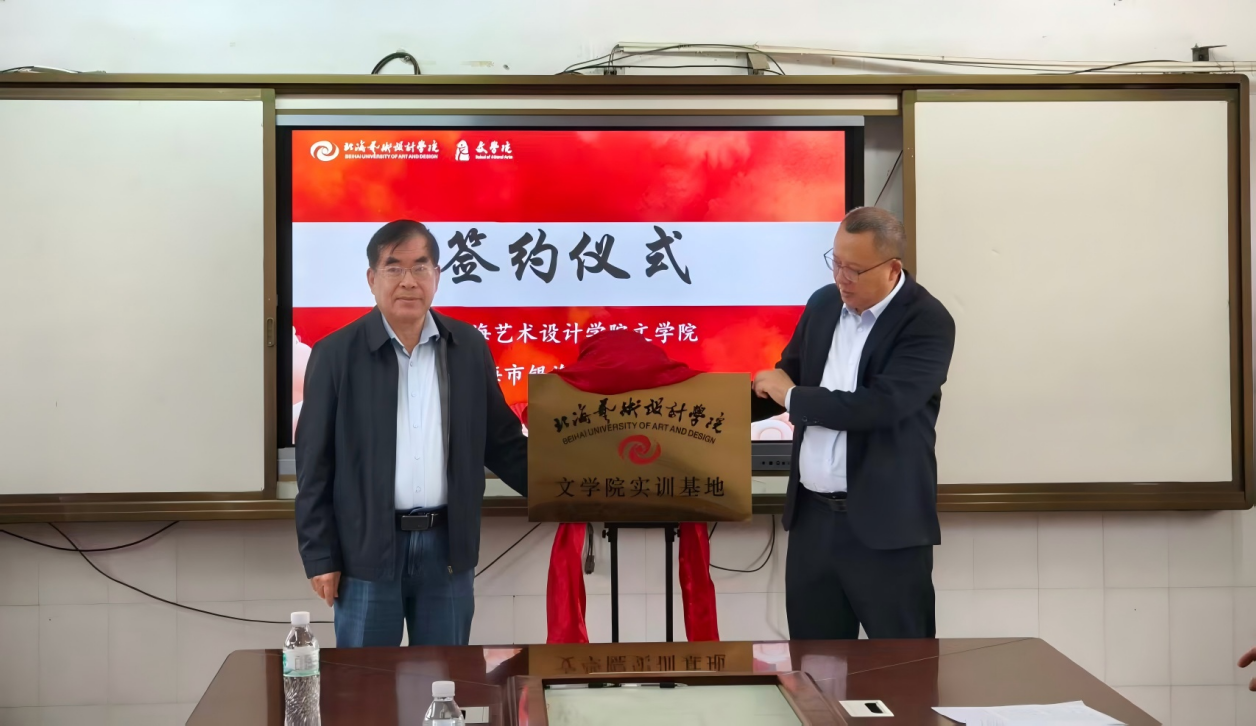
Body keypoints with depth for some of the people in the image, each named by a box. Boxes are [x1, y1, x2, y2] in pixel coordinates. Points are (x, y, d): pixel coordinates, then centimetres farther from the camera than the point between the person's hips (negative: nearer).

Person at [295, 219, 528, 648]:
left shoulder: (469, 347, 4)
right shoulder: (336, 354, -4)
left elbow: (502, 440, 11)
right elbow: (315, 463, -2)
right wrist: (320, 555, -4)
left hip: (447, 546, 3)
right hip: (368, 549, -2)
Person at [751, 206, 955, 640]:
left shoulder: (928, 322, -13)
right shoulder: (823, 304, 8)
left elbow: (881, 405, -24)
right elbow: (787, 378, 19)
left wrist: (793, 396, -14)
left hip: (885, 524, -6)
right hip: (812, 515, 6)